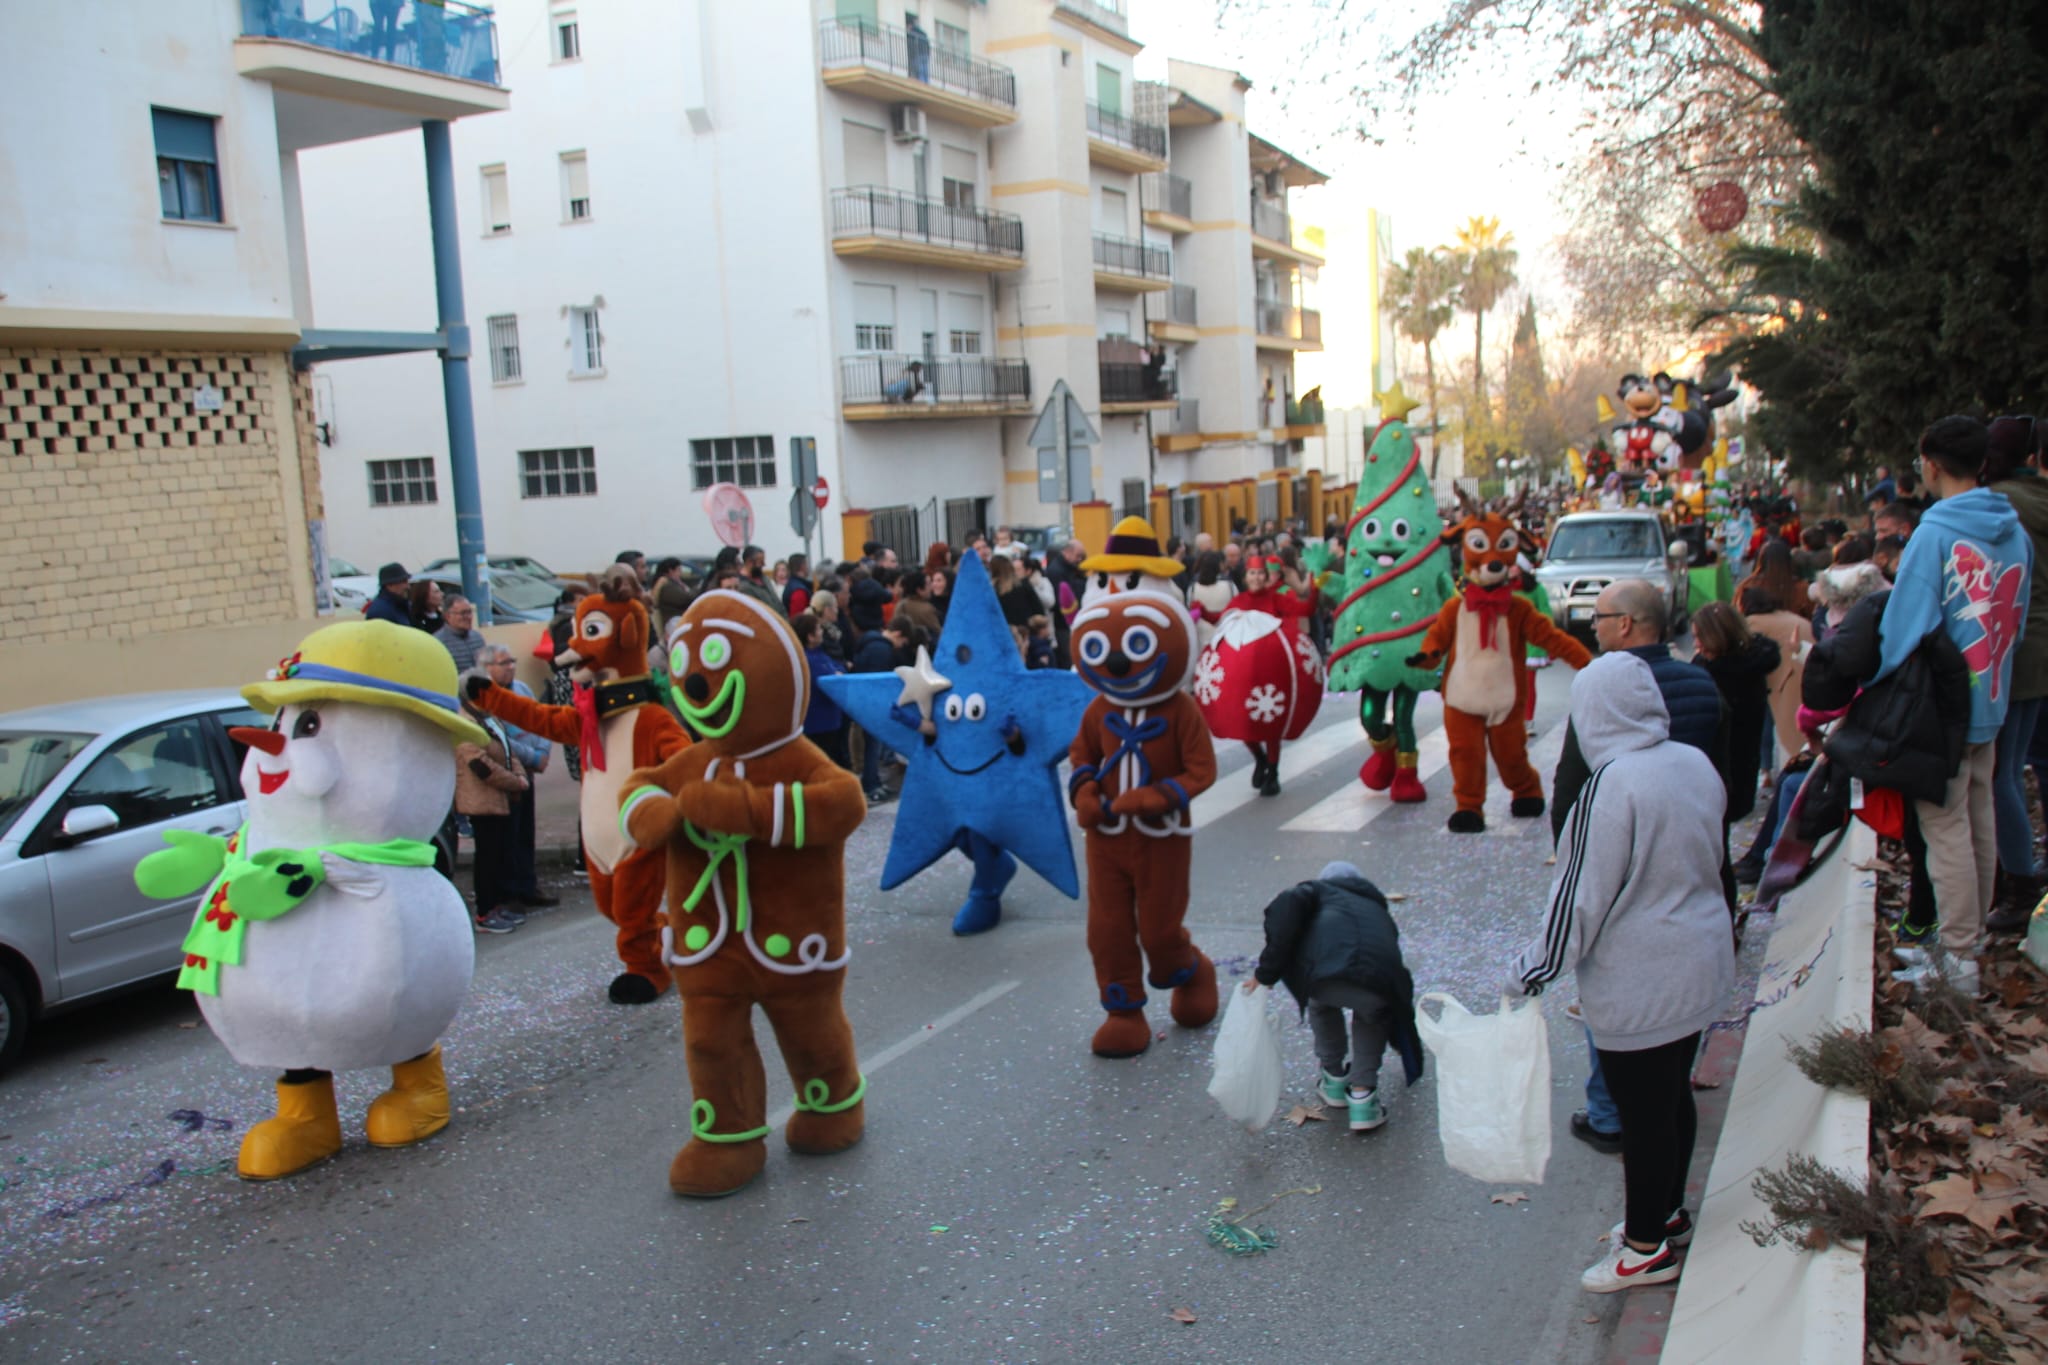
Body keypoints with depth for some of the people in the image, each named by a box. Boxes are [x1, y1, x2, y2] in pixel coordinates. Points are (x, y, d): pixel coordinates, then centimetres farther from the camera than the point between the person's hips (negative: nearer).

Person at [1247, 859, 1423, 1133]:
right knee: (1371, 1016, 36)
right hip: (1377, 984, 2)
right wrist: (1403, 1045, 68)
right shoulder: (1377, 908, 42)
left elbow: (1287, 906, 4)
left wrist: (1267, 972, 8)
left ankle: (1334, 1079, 41)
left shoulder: (1319, 889, 33)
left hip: (1323, 975, -2)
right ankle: (1362, 1097, 23)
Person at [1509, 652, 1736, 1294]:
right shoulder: (1695, 764, -1)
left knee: (1641, 1115, 8)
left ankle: (1646, 1247, 24)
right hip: (1702, 968, 8)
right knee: (1673, 1096, 23)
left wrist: (1530, 972, -10)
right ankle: (1668, 1214, 40)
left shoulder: (1612, 787, -25)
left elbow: (1581, 897, -21)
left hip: (1639, 987, -8)